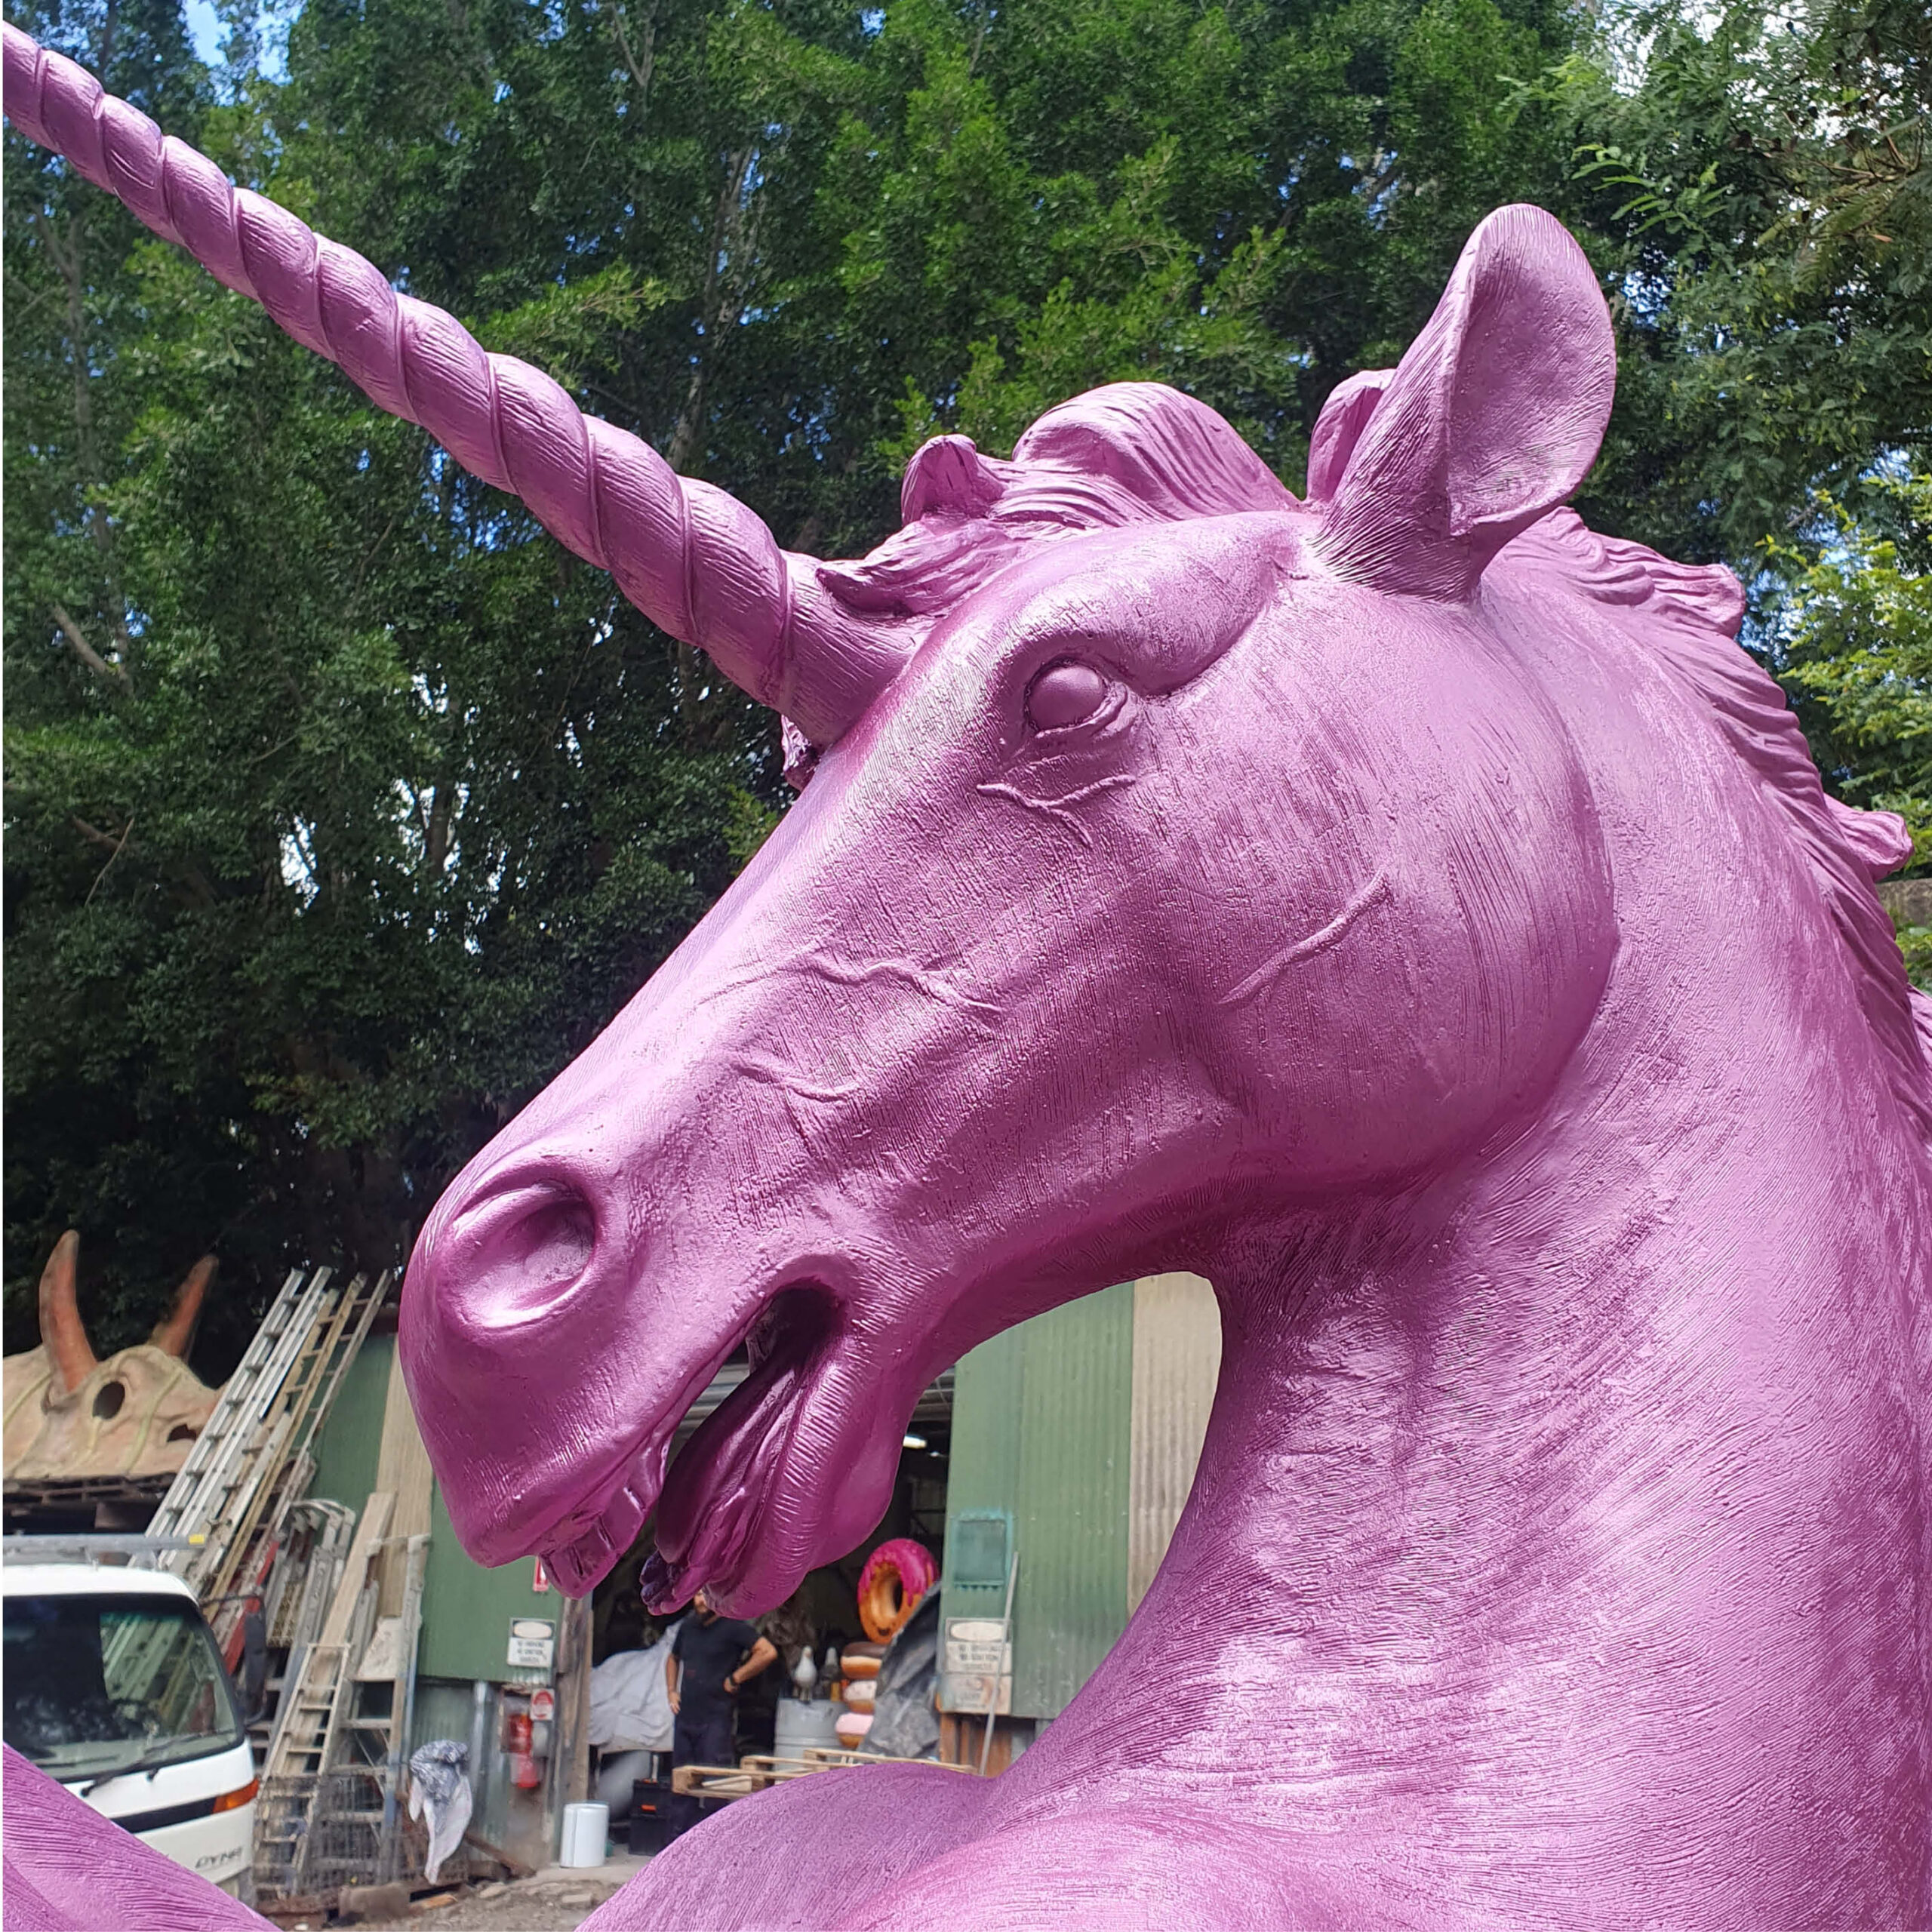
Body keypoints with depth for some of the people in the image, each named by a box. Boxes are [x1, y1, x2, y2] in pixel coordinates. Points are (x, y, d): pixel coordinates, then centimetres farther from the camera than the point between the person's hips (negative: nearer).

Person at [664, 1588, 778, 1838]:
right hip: (685, 1718, 7)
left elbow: (768, 1652, -18)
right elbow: (673, 1660, 32)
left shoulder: (732, 1627, -8)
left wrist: (735, 1679, -13)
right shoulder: (687, 1627, 13)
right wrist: (672, 1691, 16)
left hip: (715, 1721, -7)